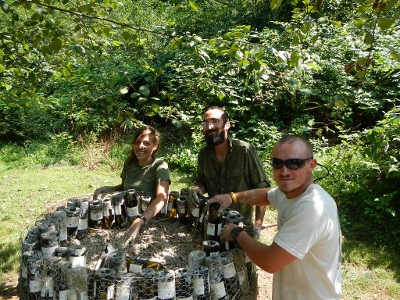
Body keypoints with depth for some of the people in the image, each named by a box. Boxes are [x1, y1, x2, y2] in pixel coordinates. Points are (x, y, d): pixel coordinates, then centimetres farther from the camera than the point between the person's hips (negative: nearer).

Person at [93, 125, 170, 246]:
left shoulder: (160, 166, -14)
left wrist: (139, 221, -45)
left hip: (151, 219, -6)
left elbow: (162, 197, -30)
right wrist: (108, 189, -2)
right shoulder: (129, 162, 2)